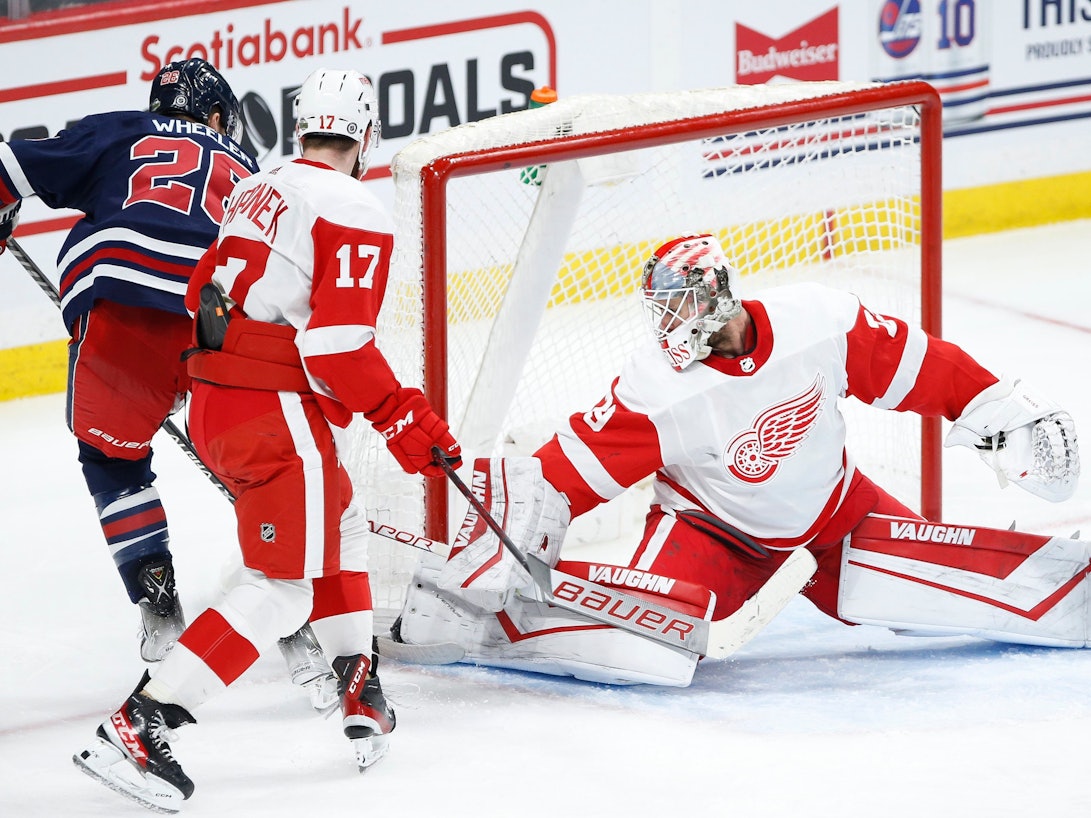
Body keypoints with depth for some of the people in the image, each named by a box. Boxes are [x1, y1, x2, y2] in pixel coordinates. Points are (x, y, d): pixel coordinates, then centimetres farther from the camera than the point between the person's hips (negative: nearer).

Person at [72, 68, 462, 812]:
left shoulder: (253, 194, 14)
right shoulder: (355, 214, -11)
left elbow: (206, 295, 23)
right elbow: (339, 343, -19)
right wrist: (404, 418, -11)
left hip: (213, 406, 9)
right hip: (280, 415, -9)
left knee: (341, 530, 26)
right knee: (280, 588, -8)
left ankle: (362, 697, 25)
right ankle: (135, 729, -17)